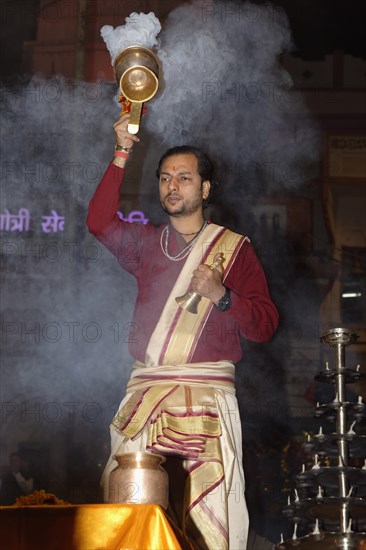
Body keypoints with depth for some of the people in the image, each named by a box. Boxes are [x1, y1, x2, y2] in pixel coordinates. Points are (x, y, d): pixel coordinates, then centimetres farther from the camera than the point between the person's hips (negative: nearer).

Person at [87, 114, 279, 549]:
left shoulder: (234, 247, 10)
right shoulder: (146, 243, 18)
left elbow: (265, 326, 5)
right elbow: (99, 222, -2)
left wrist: (222, 295, -12)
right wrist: (121, 155, -5)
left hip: (209, 393, -2)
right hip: (144, 391, 3)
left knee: (210, 514, -9)